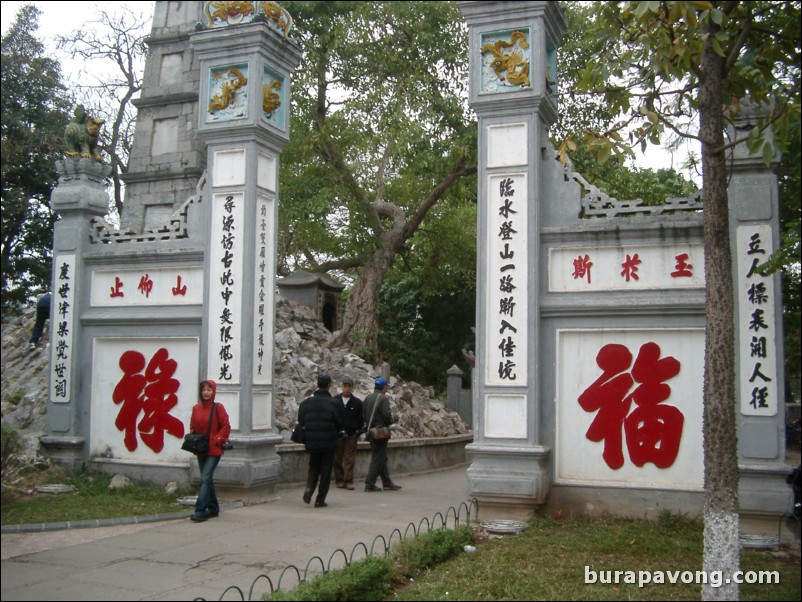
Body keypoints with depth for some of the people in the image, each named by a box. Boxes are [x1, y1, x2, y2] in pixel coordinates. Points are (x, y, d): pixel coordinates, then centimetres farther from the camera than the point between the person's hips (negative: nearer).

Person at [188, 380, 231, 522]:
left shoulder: (218, 407, -8)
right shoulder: (196, 408, 6)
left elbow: (226, 427, -7)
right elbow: (193, 427, 16)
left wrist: (217, 440, -15)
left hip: (214, 450, -6)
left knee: (205, 479, -14)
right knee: (207, 479, 14)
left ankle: (200, 510, -16)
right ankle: (213, 509, 26)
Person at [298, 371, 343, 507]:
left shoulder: (306, 402, -2)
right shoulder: (333, 404, -11)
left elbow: (301, 422, 2)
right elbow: (340, 425, -5)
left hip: (312, 443, 3)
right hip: (329, 444, -3)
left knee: (313, 468, 19)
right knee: (326, 471, 7)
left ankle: (309, 488, -6)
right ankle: (320, 500, 7)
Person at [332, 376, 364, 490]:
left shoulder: (357, 402, 3)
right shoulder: (335, 400, 4)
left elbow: (360, 419, 6)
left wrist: (358, 432, -2)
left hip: (351, 434, -1)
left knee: (349, 459, -3)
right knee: (337, 459, 5)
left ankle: (348, 481, -1)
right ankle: (339, 480, 15)